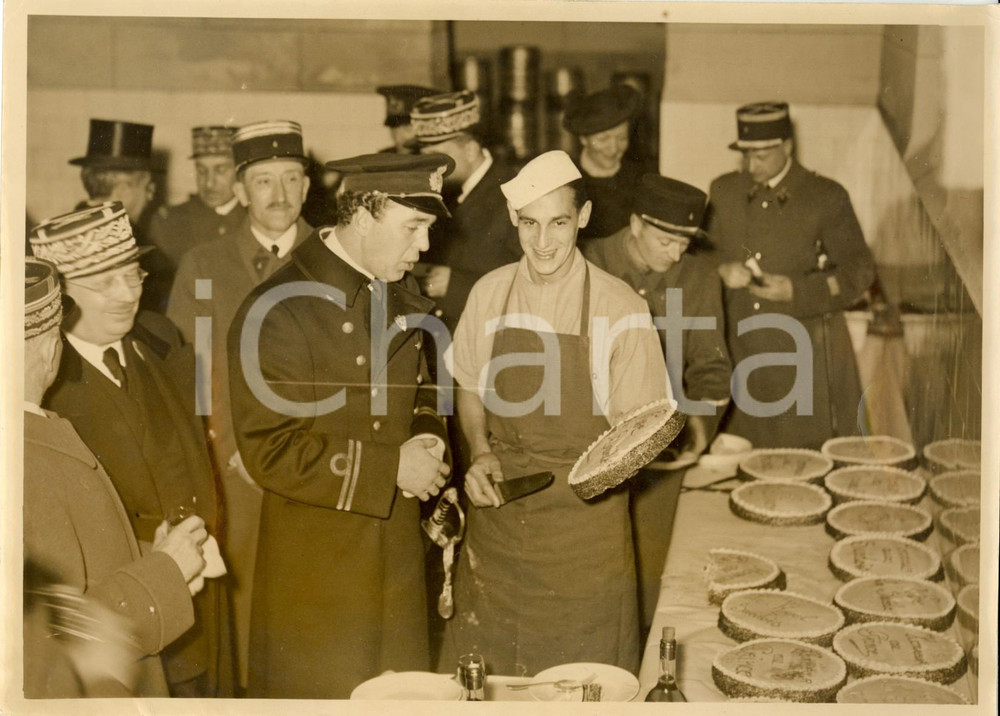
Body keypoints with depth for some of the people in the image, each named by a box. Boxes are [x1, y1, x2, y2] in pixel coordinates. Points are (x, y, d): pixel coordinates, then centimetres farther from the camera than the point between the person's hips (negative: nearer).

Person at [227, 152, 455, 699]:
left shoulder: (400, 298, 9)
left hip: (398, 566, 7)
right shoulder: (278, 312, -16)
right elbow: (269, 452, -19)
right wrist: (391, 467, -19)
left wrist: (426, 444, -1)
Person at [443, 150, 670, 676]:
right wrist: (481, 454, -2)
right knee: (487, 667, 13)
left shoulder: (619, 308, -10)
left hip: (584, 511, -3)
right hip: (499, 499, 3)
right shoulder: (489, 294, 1)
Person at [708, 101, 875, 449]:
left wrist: (797, 291, -15)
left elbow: (859, 271, -2)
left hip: (805, 352, -3)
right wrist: (721, 270, -7)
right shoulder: (724, 191, 9)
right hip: (741, 351, 3)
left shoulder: (826, 198, -2)